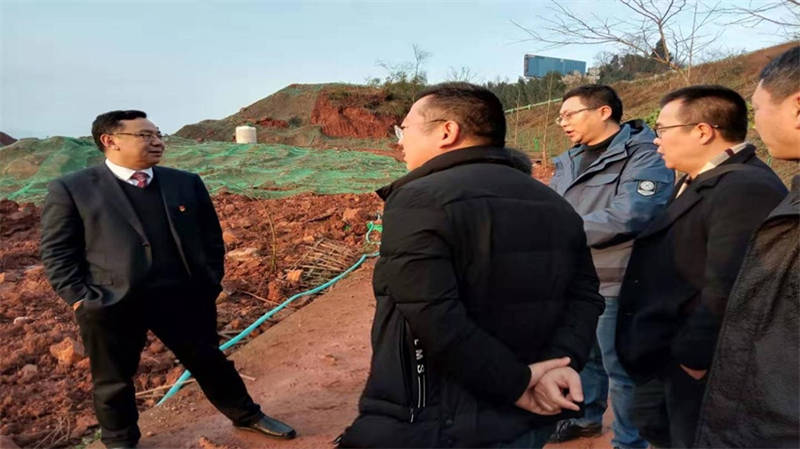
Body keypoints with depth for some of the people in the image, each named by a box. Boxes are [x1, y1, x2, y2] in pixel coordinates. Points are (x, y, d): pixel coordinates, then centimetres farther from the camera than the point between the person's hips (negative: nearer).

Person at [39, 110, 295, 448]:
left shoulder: (187, 183, 5)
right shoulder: (70, 190, -4)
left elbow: (211, 237, 10)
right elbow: (57, 252, -2)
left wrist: (210, 282, 4)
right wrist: (81, 298, -9)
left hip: (185, 298, 2)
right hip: (110, 307, -2)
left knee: (209, 361, 16)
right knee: (114, 380, 16)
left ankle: (246, 415, 37)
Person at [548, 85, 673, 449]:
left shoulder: (645, 156, -13)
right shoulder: (569, 160, 11)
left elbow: (626, 218, -26)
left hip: (617, 285, -7)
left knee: (622, 369, 8)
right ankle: (585, 418, 44)